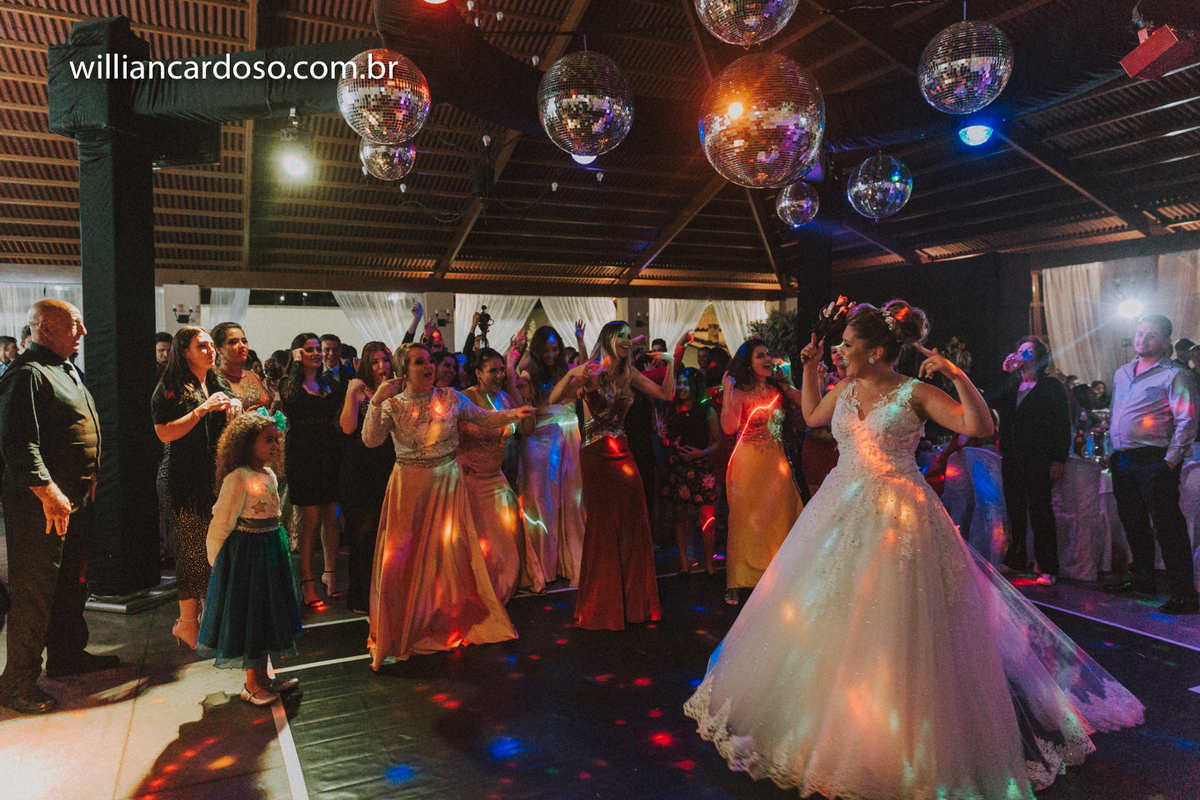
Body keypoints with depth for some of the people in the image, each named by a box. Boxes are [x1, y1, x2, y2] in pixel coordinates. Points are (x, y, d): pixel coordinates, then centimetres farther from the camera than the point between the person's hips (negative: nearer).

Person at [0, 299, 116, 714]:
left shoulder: (66, 370, 16)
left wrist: (90, 479, 18)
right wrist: (48, 493, -27)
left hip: (77, 498, 10)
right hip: (42, 504, -10)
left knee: (72, 582, 20)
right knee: (34, 590, -1)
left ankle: (68, 654, 35)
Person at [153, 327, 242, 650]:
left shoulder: (219, 383, 15)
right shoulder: (171, 387, -6)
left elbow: (228, 431, 23)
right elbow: (165, 433, -16)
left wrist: (233, 410, 2)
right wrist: (203, 409, -18)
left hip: (215, 476, 7)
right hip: (184, 478, -6)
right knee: (193, 550, -3)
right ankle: (187, 623, 10)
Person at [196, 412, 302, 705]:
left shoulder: (269, 474, 6)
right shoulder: (237, 479, -19)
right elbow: (221, 523, -14)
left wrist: (275, 543, 16)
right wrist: (218, 560, -6)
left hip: (270, 548, 8)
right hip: (245, 552, -8)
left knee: (267, 614, 15)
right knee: (249, 614, 4)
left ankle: (261, 678, 29)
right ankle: (252, 684, 18)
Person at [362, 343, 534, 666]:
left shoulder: (449, 397, 0)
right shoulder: (392, 404, -3)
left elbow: (483, 418, 5)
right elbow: (370, 439, -14)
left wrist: (514, 414, -11)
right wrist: (376, 402, -23)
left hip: (447, 483, 1)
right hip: (409, 487, -1)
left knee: (452, 552, 4)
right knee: (403, 557, 0)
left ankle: (456, 621, 24)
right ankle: (402, 629, 18)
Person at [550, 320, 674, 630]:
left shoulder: (629, 374, 8)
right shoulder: (590, 371, -7)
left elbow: (666, 394, 12)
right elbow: (554, 399, -17)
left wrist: (670, 364, 0)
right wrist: (570, 376, -33)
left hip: (622, 453, 5)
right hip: (595, 454, -5)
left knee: (631, 524, 6)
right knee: (602, 525, 0)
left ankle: (632, 601, 21)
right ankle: (601, 608, 14)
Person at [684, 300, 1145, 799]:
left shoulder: (915, 394, -10)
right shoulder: (845, 389, 6)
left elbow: (980, 427, -17)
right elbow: (812, 416, 25)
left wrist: (958, 378, -28)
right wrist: (809, 368, 17)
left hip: (897, 517, -6)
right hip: (842, 511, 6)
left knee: (892, 628, -1)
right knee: (828, 621, 13)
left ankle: (893, 746, 18)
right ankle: (823, 721, 32)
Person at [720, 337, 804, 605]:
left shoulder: (778, 388, 7)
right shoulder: (740, 392, -7)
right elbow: (729, 427, -23)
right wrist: (727, 391, -22)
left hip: (777, 463, 5)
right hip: (749, 464, -4)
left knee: (780, 520, 6)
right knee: (744, 522, 0)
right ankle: (734, 585, 10)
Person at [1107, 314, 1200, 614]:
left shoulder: (1174, 375, -6)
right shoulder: (1122, 373, 16)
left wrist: (1171, 460, -16)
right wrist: (1111, 451, 18)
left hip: (1154, 462, -7)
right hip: (1123, 461, 7)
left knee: (1167, 527, -7)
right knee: (1133, 522, 17)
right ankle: (1142, 578, 31)